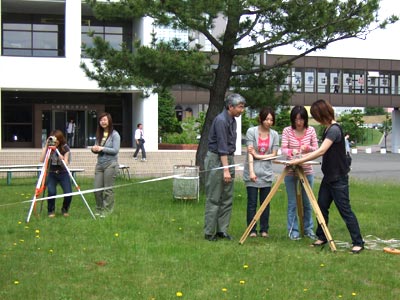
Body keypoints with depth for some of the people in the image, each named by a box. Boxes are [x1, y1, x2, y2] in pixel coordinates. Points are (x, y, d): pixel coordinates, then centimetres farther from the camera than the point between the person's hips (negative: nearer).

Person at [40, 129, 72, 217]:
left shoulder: (65, 148, -8)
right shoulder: (47, 147, -5)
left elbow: (65, 163, -17)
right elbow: (42, 160, -20)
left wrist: (58, 152, -27)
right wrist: (46, 146, -22)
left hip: (63, 173, 0)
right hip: (51, 173, 0)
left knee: (68, 193, -18)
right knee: (51, 192, -26)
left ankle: (65, 210, 12)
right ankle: (51, 211, -2)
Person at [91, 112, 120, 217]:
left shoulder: (114, 134, -5)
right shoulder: (99, 134, 14)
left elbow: (115, 150, -12)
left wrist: (102, 148, -16)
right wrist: (94, 149, -4)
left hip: (110, 164, -6)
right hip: (99, 164, 6)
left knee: (108, 189, -1)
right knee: (97, 189, 4)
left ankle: (107, 211, 7)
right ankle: (99, 209, 18)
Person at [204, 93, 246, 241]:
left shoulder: (232, 120, 10)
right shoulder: (221, 120, -18)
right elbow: (222, 147, -21)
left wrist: (230, 167, 17)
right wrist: (226, 170, -22)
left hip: (228, 158, 9)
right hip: (216, 159, -9)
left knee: (227, 198, 8)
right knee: (214, 199, -4)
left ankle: (222, 230, 13)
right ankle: (209, 233, 2)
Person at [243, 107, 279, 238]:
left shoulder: (274, 135, 6)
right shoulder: (251, 132, -4)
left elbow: (274, 154, 3)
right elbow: (250, 153, -10)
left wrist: (258, 156, -9)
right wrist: (251, 171, -17)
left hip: (266, 173, 3)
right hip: (252, 173, -3)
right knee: (252, 202, -1)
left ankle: (264, 230, 13)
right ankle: (252, 230, 7)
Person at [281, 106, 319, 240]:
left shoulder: (310, 130, -1)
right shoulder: (287, 131, -5)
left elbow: (316, 149, 2)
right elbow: (283, 149, -11)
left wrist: (308, 148, -20)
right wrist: (291, 151, -33)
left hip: (307, 171, 2)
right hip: (290, 171, -1)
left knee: (307, 202, 10)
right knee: (292, 203, 3)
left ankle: (308, 229, 23)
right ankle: (293, 230, 12)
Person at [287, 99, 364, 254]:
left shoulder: (334, 129, -19)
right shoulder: (328, 129, 10)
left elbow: (321, 151, -26)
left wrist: (299, 161, -25)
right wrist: (306, 155, 8)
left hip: (338, 178, -9)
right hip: (329, 176, 9)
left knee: (345, 210, -5)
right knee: (322, 206, 13)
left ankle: (358, 242, 1)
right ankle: (322, 237, 25)